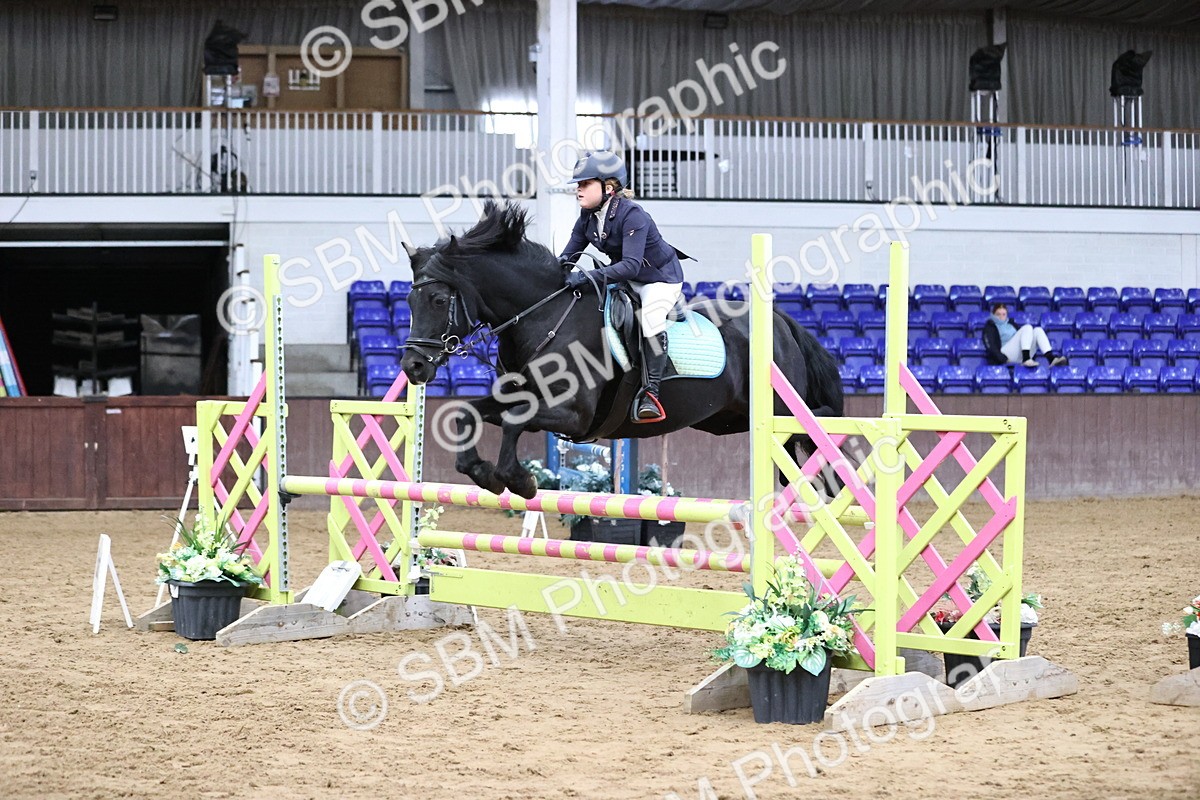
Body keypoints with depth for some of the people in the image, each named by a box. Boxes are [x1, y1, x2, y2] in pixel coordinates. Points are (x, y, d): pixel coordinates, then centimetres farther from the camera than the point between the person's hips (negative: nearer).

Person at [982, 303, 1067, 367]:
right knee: (1027, 327, -21)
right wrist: (1004, 359, -19)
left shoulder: (1011, 325, 32)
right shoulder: (990, 327, 12)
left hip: (1021, 356, 6)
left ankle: (1051, 358, -36)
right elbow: (991, 347, -3)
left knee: (1037, 330, -13)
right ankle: (1027, 360, -45)